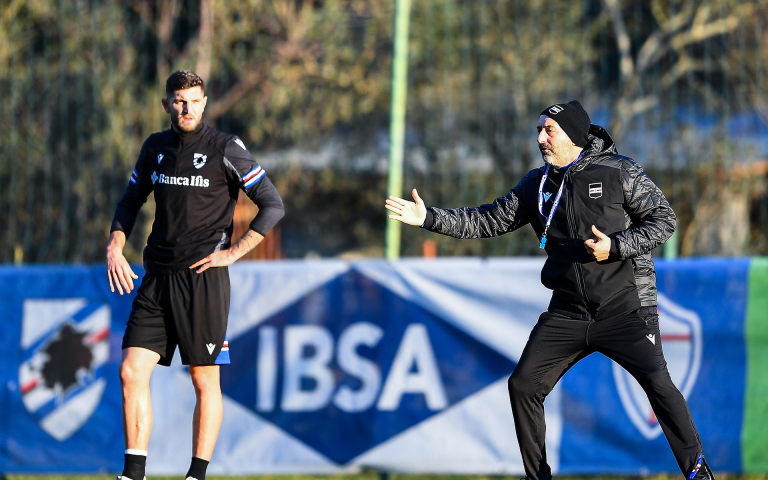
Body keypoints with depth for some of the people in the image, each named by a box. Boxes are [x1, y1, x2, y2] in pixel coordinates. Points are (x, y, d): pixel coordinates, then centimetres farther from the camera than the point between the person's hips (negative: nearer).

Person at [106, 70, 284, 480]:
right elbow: (130, 201, 24)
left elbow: (273, 206, -4)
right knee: (132, 372, -5)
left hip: (204, 276, -5)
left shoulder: (225, 149, -4)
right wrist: (115, 249, 8)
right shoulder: (155, 148, 11)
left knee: (205, 381, 0)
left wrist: (232, 252, -9)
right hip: (157, 277, 5)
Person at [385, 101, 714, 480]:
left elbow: (664, 220, -5)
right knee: (523, 385, 1)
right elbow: (488, 221, 10)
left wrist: (615, 246, -18)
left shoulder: (619, 172, -6)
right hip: (567, 313, 5)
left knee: (657, 382, -19)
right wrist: (430, 218, 1)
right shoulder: (537, 185, 8)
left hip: (624, 307, -5)